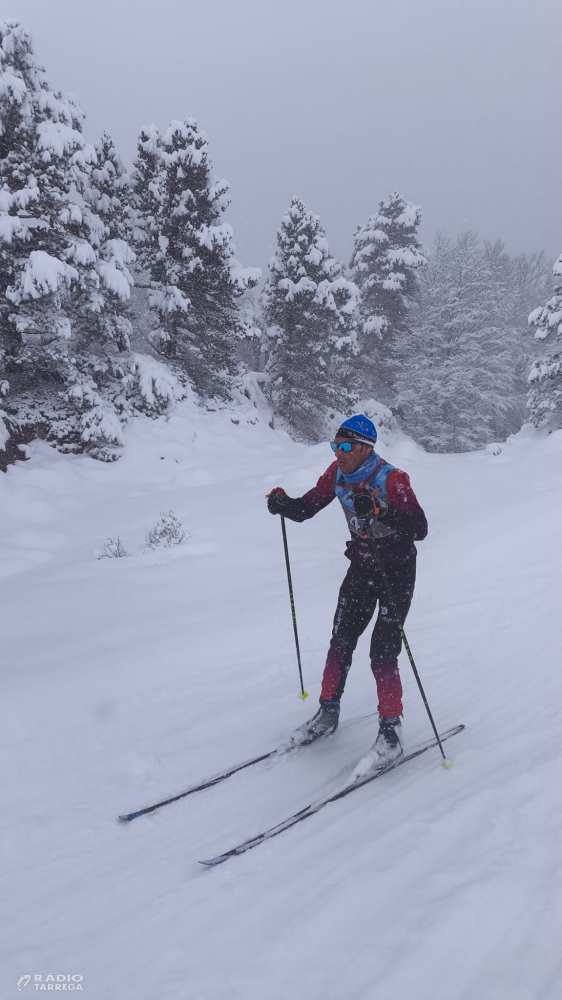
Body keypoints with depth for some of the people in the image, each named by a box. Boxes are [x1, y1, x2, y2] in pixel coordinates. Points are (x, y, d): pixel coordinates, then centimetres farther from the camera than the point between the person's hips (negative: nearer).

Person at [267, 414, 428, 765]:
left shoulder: (392, 479, -23)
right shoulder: (337, 473, -5)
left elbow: (420, 528, -29)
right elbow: (306, 507, 1)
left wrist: (383, 512, -45)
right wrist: (283, 504, -20)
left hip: (397, 569, -6)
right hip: (361, 565, 6)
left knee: (383, 652, -8)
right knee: (341, 641, 9)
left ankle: (391, 728, 8)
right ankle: (328, 712, 25)